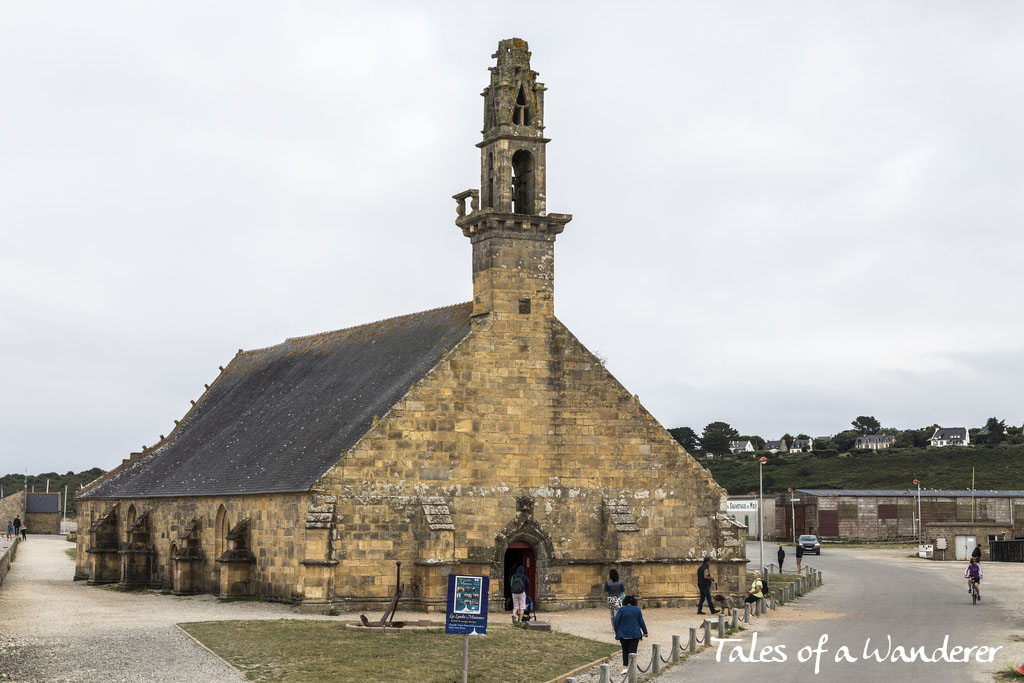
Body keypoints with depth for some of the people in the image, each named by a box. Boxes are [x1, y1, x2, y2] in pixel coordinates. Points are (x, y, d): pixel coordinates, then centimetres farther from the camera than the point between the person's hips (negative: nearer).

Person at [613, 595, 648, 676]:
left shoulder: (621, 609, -2)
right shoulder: (637, 610, 1)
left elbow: (615, 621, -10)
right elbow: (641, 622, 2)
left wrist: (616, 632, 0)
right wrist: (645, 632, 13)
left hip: (623, 634, 0)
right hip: (635, 634, 0)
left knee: (625, 651, 15)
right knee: (632, 651, 1)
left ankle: (625, 667, 6)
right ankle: (630, 669, -8)